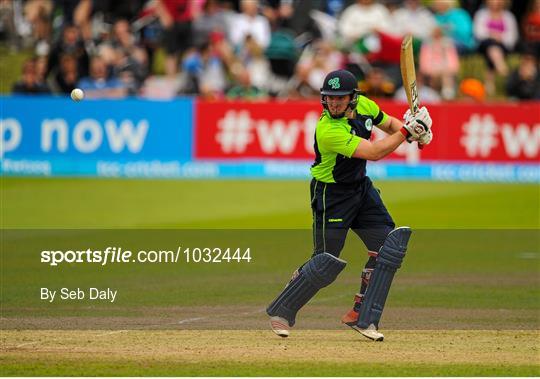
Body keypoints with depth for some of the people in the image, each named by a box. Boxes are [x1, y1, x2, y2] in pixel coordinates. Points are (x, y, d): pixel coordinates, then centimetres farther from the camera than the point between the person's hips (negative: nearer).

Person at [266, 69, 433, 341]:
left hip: (361, 188, 8)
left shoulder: (364, 105, -7)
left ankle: (361, 316, 12)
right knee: (328, 262, -7)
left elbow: (389, 124, 13)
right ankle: (281, 311, 9)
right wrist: (407, 130, -26)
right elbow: (374, 152, -32)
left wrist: (418, 131, -6)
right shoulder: (328, 130, -30)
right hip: (331, 194, -8)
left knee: (388, 247, 2)